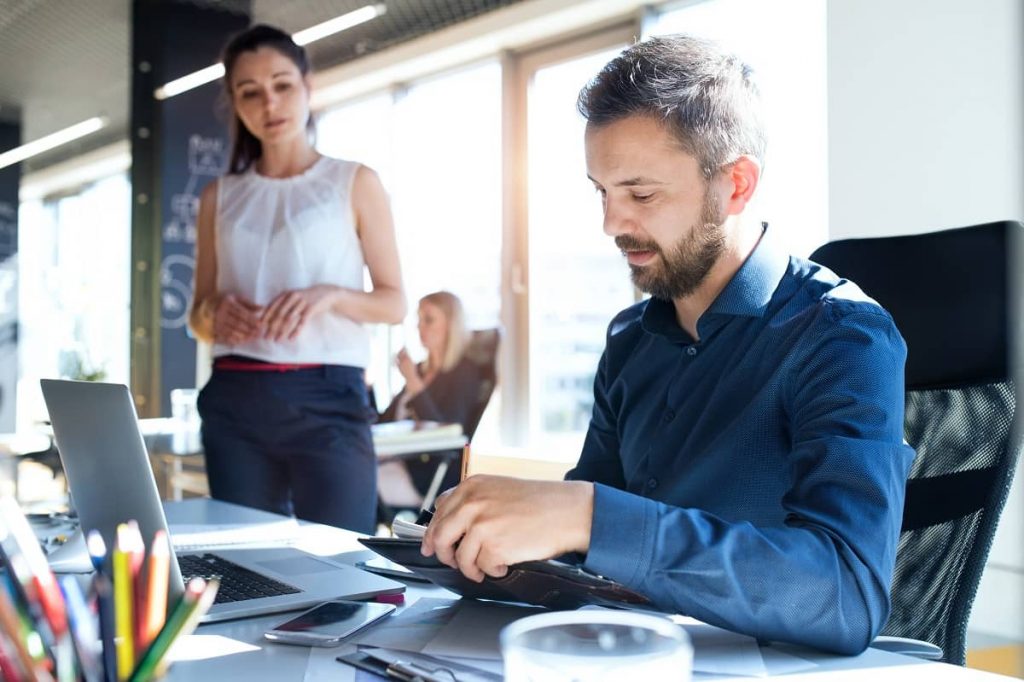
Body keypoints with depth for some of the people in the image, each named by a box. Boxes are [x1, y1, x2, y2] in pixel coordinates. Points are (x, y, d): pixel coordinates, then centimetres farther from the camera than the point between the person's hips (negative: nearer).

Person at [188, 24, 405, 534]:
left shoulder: (355, 183, 5)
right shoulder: (221, 196, 13)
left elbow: (395, 303, 4)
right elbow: (198, 313, 17)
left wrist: (330, 295, -15)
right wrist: (214, 313, -6)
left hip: (327, 398, -2)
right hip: (236, 400, 3)